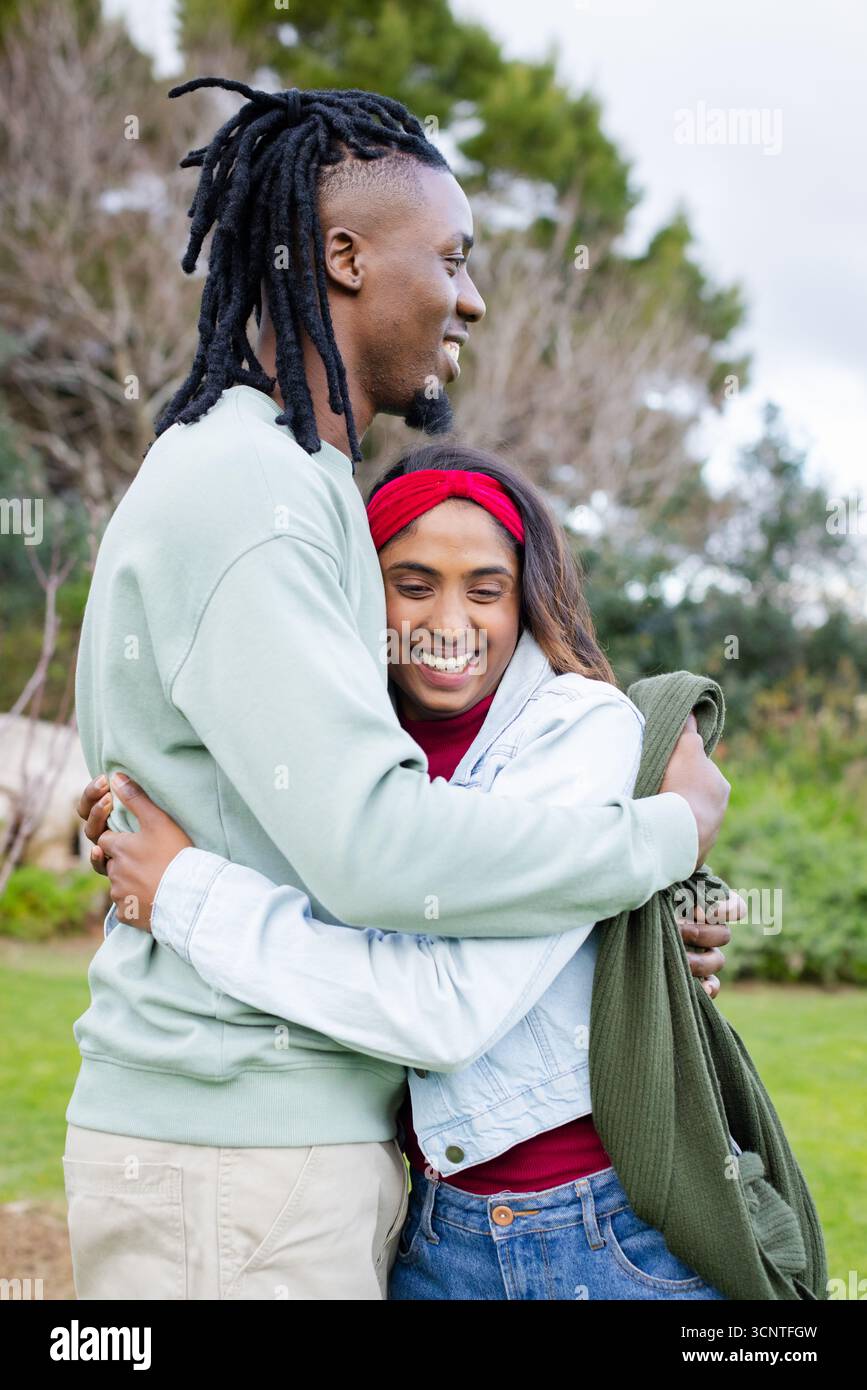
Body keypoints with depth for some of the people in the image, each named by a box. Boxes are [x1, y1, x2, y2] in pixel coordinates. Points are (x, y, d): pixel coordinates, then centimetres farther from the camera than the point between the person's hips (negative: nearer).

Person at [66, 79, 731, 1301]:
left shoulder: (296, 487, 16)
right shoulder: (236, 490, -17)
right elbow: (375, 846, -26)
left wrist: (645, 919, 7)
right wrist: (668, 830, -12)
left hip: (312, 1135, 9)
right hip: (236, 1163, -9)